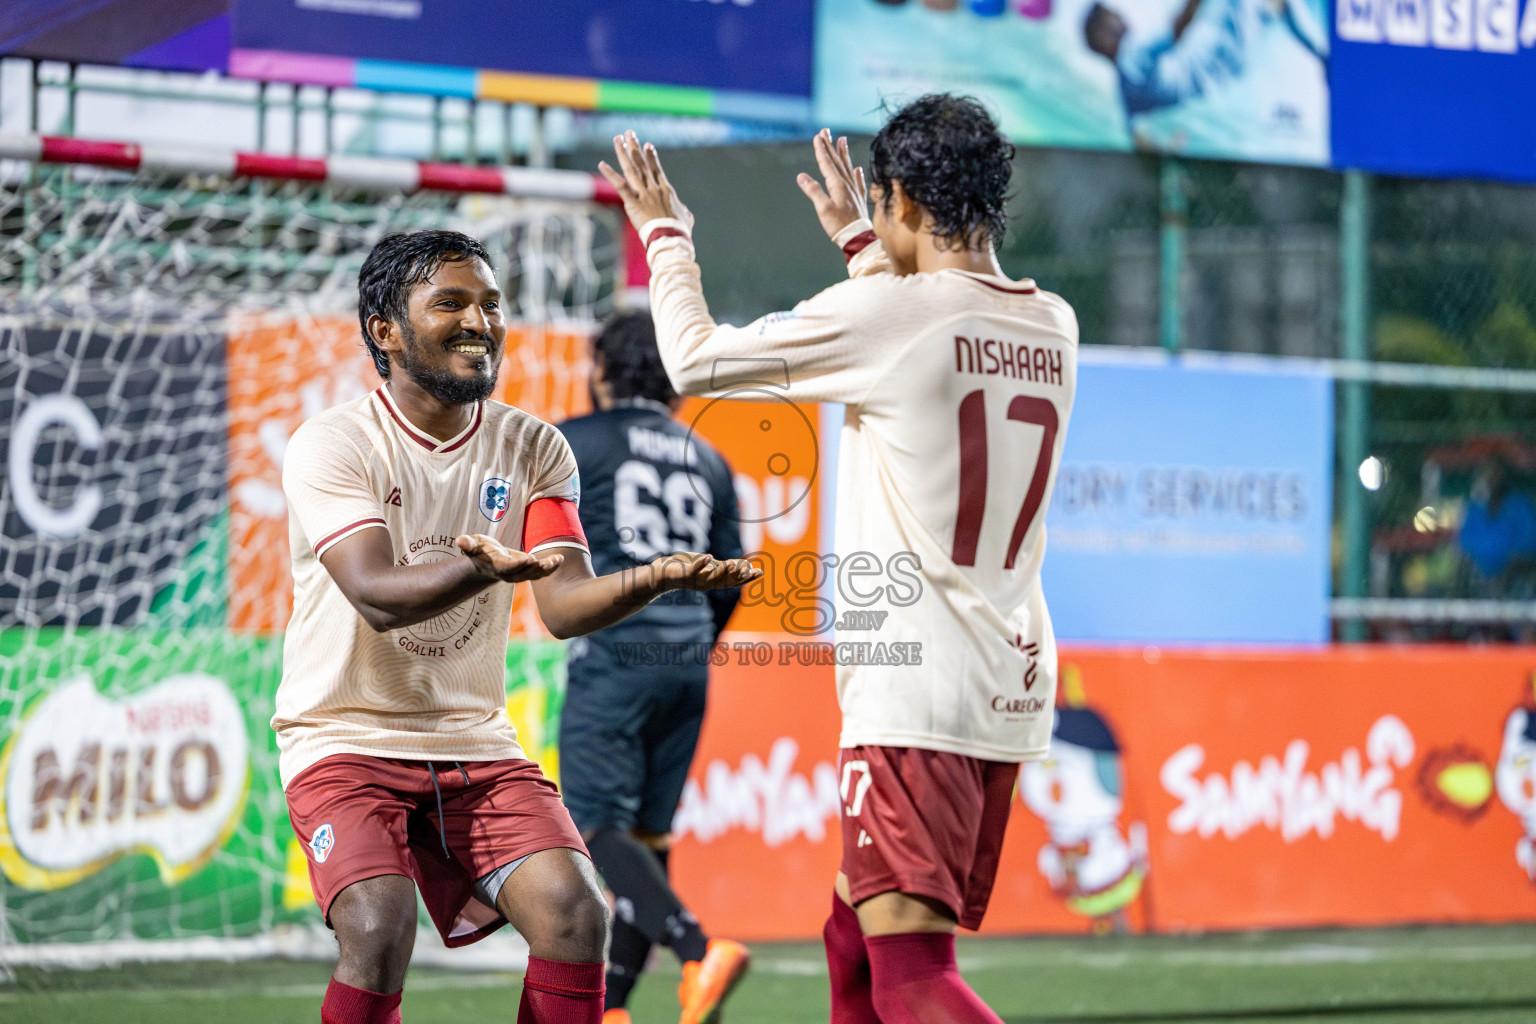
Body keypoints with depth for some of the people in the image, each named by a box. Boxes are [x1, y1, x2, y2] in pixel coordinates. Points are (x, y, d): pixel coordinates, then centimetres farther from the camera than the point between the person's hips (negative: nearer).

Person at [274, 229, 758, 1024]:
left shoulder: (533, 449, 4)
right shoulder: (331, 446, -11)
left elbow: (563, 604, -7)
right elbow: (378, 594, -26)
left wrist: (654, 578, -29)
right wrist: (482, 569, -47)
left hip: (475, 744, 4)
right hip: (346, 740, -4)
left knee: (575, 917, -17)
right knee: (380, 931, -28)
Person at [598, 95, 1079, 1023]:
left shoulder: (885, 312, -11)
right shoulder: (1052, 327, 10)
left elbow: (696, 359, 1)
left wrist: (666, 234, 17)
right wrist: (859, 242, 46)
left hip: (916, 693, -8)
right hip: (1012, 692, 8)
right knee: (854, 940, 21)